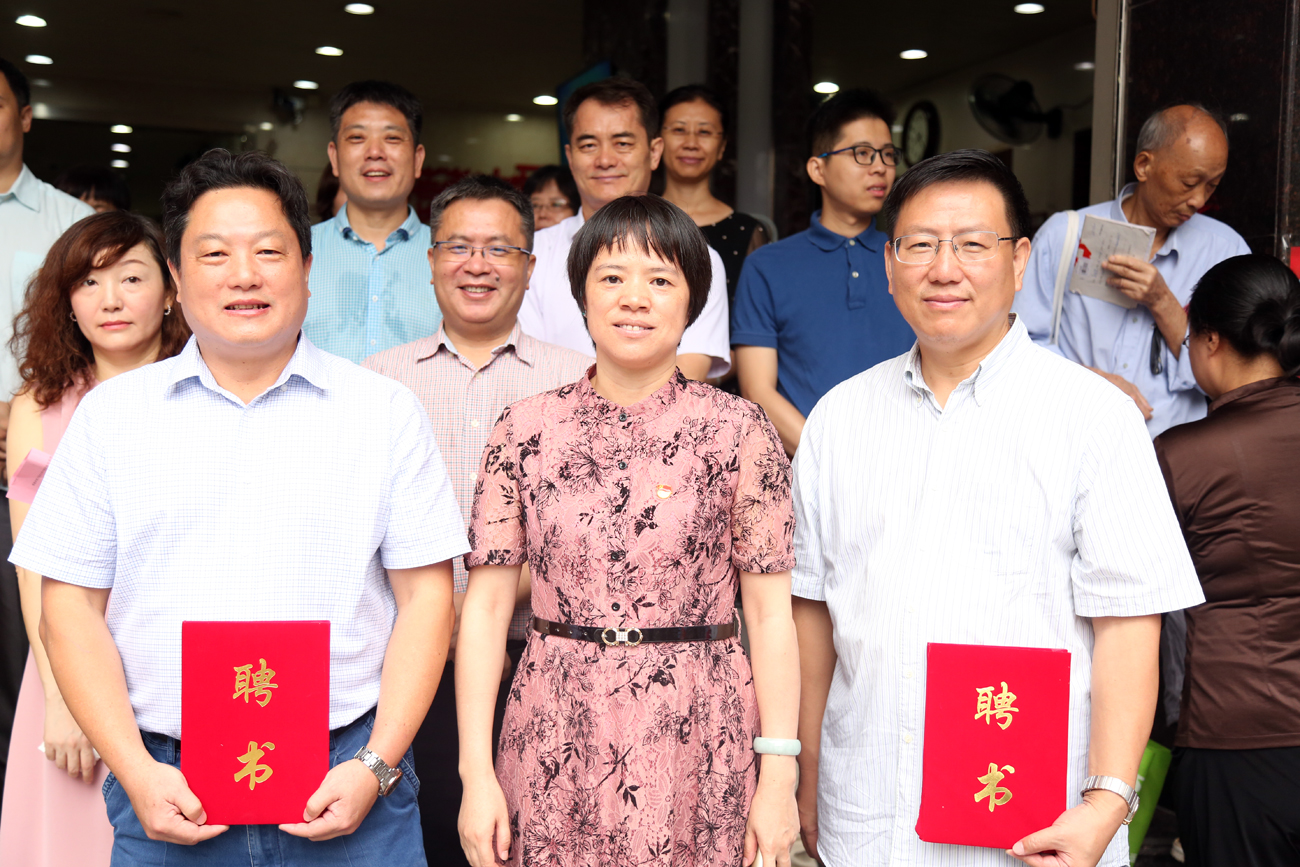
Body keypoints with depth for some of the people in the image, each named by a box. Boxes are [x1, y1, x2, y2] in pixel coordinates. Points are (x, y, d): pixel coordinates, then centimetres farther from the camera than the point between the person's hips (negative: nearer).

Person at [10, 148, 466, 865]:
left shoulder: (386, 411, 2)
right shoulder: (111, 413, 5)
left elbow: (425, 594, -1)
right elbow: (72, 603, 3)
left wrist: (377, 766, -9)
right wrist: (135, 773, -6)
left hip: (345, 776, 0)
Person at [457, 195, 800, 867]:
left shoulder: (738, 430, -3)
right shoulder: (525, 430, 1)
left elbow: (771, 613, -4)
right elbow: (486, 605, 1)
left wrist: (779, 778, -7)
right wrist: (476, 773, -3)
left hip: (695, 739, -1)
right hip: (556, 743, 2)